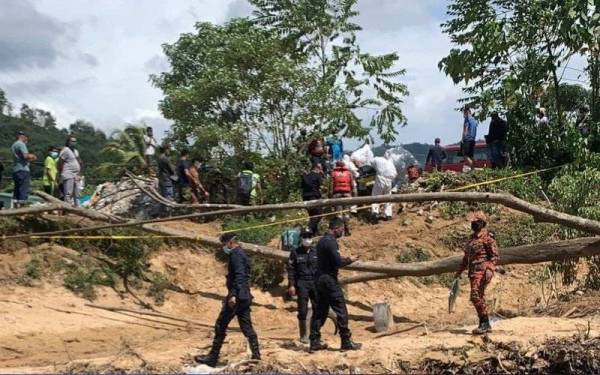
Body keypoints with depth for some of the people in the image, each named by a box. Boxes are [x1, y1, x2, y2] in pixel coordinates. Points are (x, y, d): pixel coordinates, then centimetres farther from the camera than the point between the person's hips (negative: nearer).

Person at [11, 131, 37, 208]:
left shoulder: (13, 145, 22)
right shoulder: (21, 144, -8)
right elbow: (25, 155, -21)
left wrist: (30, 159, 23)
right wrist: (32, 156, -2)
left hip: (16, 170, 10)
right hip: (23, 170, -10)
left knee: (17, 190, 10)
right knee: (24, 190, -11)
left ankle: (16, 207, 9)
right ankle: (21, 207, -15)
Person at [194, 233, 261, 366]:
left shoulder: (236, 254, -12)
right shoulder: (243, 254, 18)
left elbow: (239, 275, -24)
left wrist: (233, 294, -31)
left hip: (236, 297, -9)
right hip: (245, 297, 10)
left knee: (220, 326, -1)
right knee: (247, 328, 8)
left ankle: (212, 358, 4)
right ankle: (256, 356, 6)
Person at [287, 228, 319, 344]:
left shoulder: (316, 252, 8)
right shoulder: (295, 252, 1)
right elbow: (290, 269, -1)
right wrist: (291, 285, -8)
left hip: (315, 283, 2)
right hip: (302, 284, -2)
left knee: (318, 309, -1)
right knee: (303, 311, 0)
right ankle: (303, 335, 9)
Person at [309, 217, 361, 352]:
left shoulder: (322, 240, 14)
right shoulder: (331, 242, -16)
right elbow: (338, 262, -20)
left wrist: (344, 260, 14)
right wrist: (350, 260, -4)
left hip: (320, 279, 10)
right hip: (329, 280, -9)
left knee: (320, 312, 11)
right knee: (341, 311, -2)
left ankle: (315, 342, 10)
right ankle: (346, 342, 2)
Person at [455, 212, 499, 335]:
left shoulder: (487, 238, -6)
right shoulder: (472, 238, 20)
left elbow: (495, 256, -11)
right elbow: (467, 257, 29)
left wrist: (490, 269, -24)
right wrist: (460, 271, 30)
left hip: (482, 271, -9)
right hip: (473, 272, 9)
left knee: (476, 296, -17)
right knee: (479, 298, 9)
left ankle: (485, 323, -13)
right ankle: (484, 325, 13)